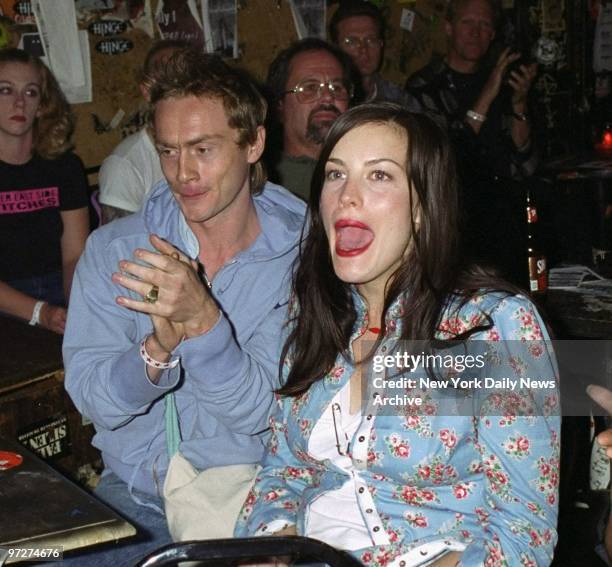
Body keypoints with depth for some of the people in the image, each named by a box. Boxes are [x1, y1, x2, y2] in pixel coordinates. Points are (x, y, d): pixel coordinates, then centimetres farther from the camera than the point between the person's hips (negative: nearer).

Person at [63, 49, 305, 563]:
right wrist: (159, 345, -24)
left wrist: (203, 321, -27)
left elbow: (263, 411, -11)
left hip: (247, 496, -1)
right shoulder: (113, 249, -1)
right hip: (133, 496, 2)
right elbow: (94, 401, -5)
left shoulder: (300, 253, -7)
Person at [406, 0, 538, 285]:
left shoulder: (502, 85, 11)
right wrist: (487, 97, -15)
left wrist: (519, 103, -7)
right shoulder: (423, 87, -2)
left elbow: (522, 168, 6)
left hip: (504, 229, 4)